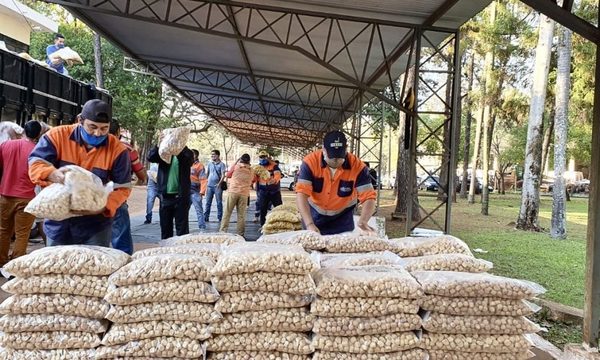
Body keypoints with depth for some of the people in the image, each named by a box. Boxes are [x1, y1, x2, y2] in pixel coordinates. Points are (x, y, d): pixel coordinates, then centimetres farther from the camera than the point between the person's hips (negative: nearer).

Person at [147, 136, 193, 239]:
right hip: (165, 195, 3)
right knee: (165, 226, 11)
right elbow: (150, 157, -7)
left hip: (181, 195, -3)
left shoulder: (186, 153, 3)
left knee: (182, 227, -1)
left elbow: (189, 159, -18)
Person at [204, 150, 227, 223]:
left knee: (219, 202, 2)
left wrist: (219, 183, -19)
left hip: (217, 186, -4)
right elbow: (207, 173, 18)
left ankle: (220, 218, 8)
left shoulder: (221, 164, -3)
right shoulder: (210, 163, 11)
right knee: (208, 202, 6)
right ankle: (206, 217, 10)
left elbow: (223, 175, -9)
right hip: (209, 186, 4)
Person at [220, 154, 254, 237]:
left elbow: (228, 175, 15)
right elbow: (252, 181, 15)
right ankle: (240, 234, 5)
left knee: (227, 213, 1)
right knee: (241, 215, 6)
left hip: (233, 192, -2)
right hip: (244, 194, 2)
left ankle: (222, 231, -3)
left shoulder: (236, 166, 2)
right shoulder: (251, 171, 7)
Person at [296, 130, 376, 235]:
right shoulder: (310, 162, -22)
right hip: (314, 216, 0)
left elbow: (369, 197, -20)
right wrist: (309, 224, -39)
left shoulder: (358, 166, -20)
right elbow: (301, 193, -27)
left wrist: (363, 221, -39)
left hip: (342, 219, 0)